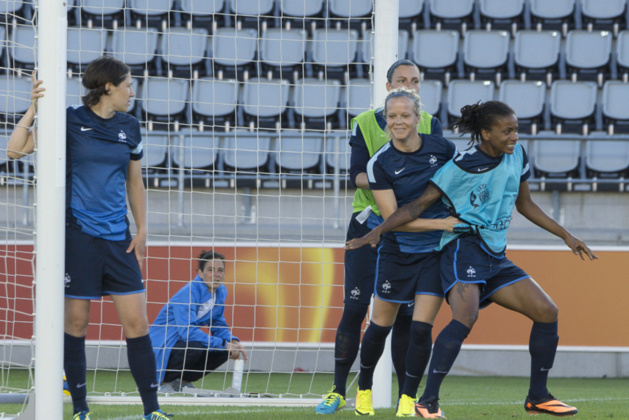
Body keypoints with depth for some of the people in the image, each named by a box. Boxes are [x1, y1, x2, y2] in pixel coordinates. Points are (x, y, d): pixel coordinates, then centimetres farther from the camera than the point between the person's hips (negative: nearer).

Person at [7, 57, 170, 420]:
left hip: (118, 237, 4)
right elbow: (15, 149, -9)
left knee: (137, 322, -2)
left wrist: (142, 230, 10)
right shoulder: (69, 121, -4)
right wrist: (35, 108, -18)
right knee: (76, 322, 0)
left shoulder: (130, 128, 10)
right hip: (78, 235, -4)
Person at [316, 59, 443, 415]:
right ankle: (338, 392, 2)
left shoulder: (430, 126, 6)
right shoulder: (366, 123, 2)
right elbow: (357, 175, -8)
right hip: (369, 224, -1)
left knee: (405, 314, 1)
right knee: (354, 309, -5)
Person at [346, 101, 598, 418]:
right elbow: (420, 204, -8)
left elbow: (524, 204, 23)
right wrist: (378, 231, -18)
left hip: (496, 257, 7)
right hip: (464, 247, -7)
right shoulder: (462, 166, -10)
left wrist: (566, 236, 25)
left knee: (547, 312, -1)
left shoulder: (516, 155, 10)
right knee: (465, 318, -30)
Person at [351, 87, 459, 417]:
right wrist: (441, 223, -23)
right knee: (380, 326, 7)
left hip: (436, 253, 1)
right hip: (397, 251, -1)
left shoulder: (441, 148, -7)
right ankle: (364, 388, 31)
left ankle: (408, 399, 4)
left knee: (421, 327, -9)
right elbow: (392, 217, -16)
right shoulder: (379, 164, -12)